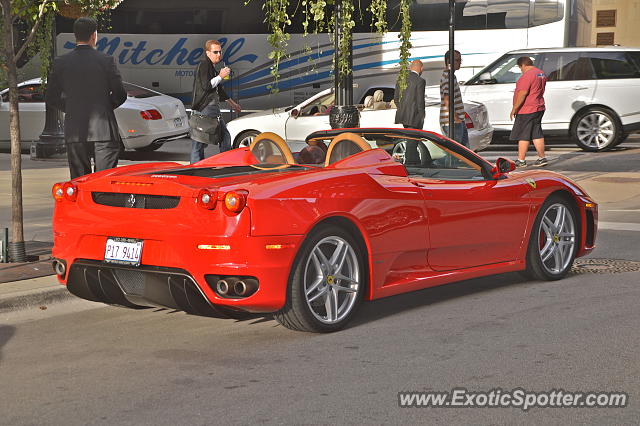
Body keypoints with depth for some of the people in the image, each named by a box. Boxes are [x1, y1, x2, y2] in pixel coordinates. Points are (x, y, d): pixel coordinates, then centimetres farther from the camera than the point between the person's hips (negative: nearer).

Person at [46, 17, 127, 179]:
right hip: (103, 130, -2)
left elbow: (51, 98, 6)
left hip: (75, 133, 2)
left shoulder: (61, 62, 2)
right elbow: (120, 95, -2)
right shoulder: (106, 61, -4)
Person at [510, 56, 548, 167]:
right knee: (537, 134, 12)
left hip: (527, 110, -10)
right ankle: (542, 158, 13)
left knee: (523, 136, -4)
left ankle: (521, 160, -1)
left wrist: (514, 109, -18)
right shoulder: (541, 74, 14)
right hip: (539, 108, 10)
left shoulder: (527, 75, -17)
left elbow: (522, 94, -22)